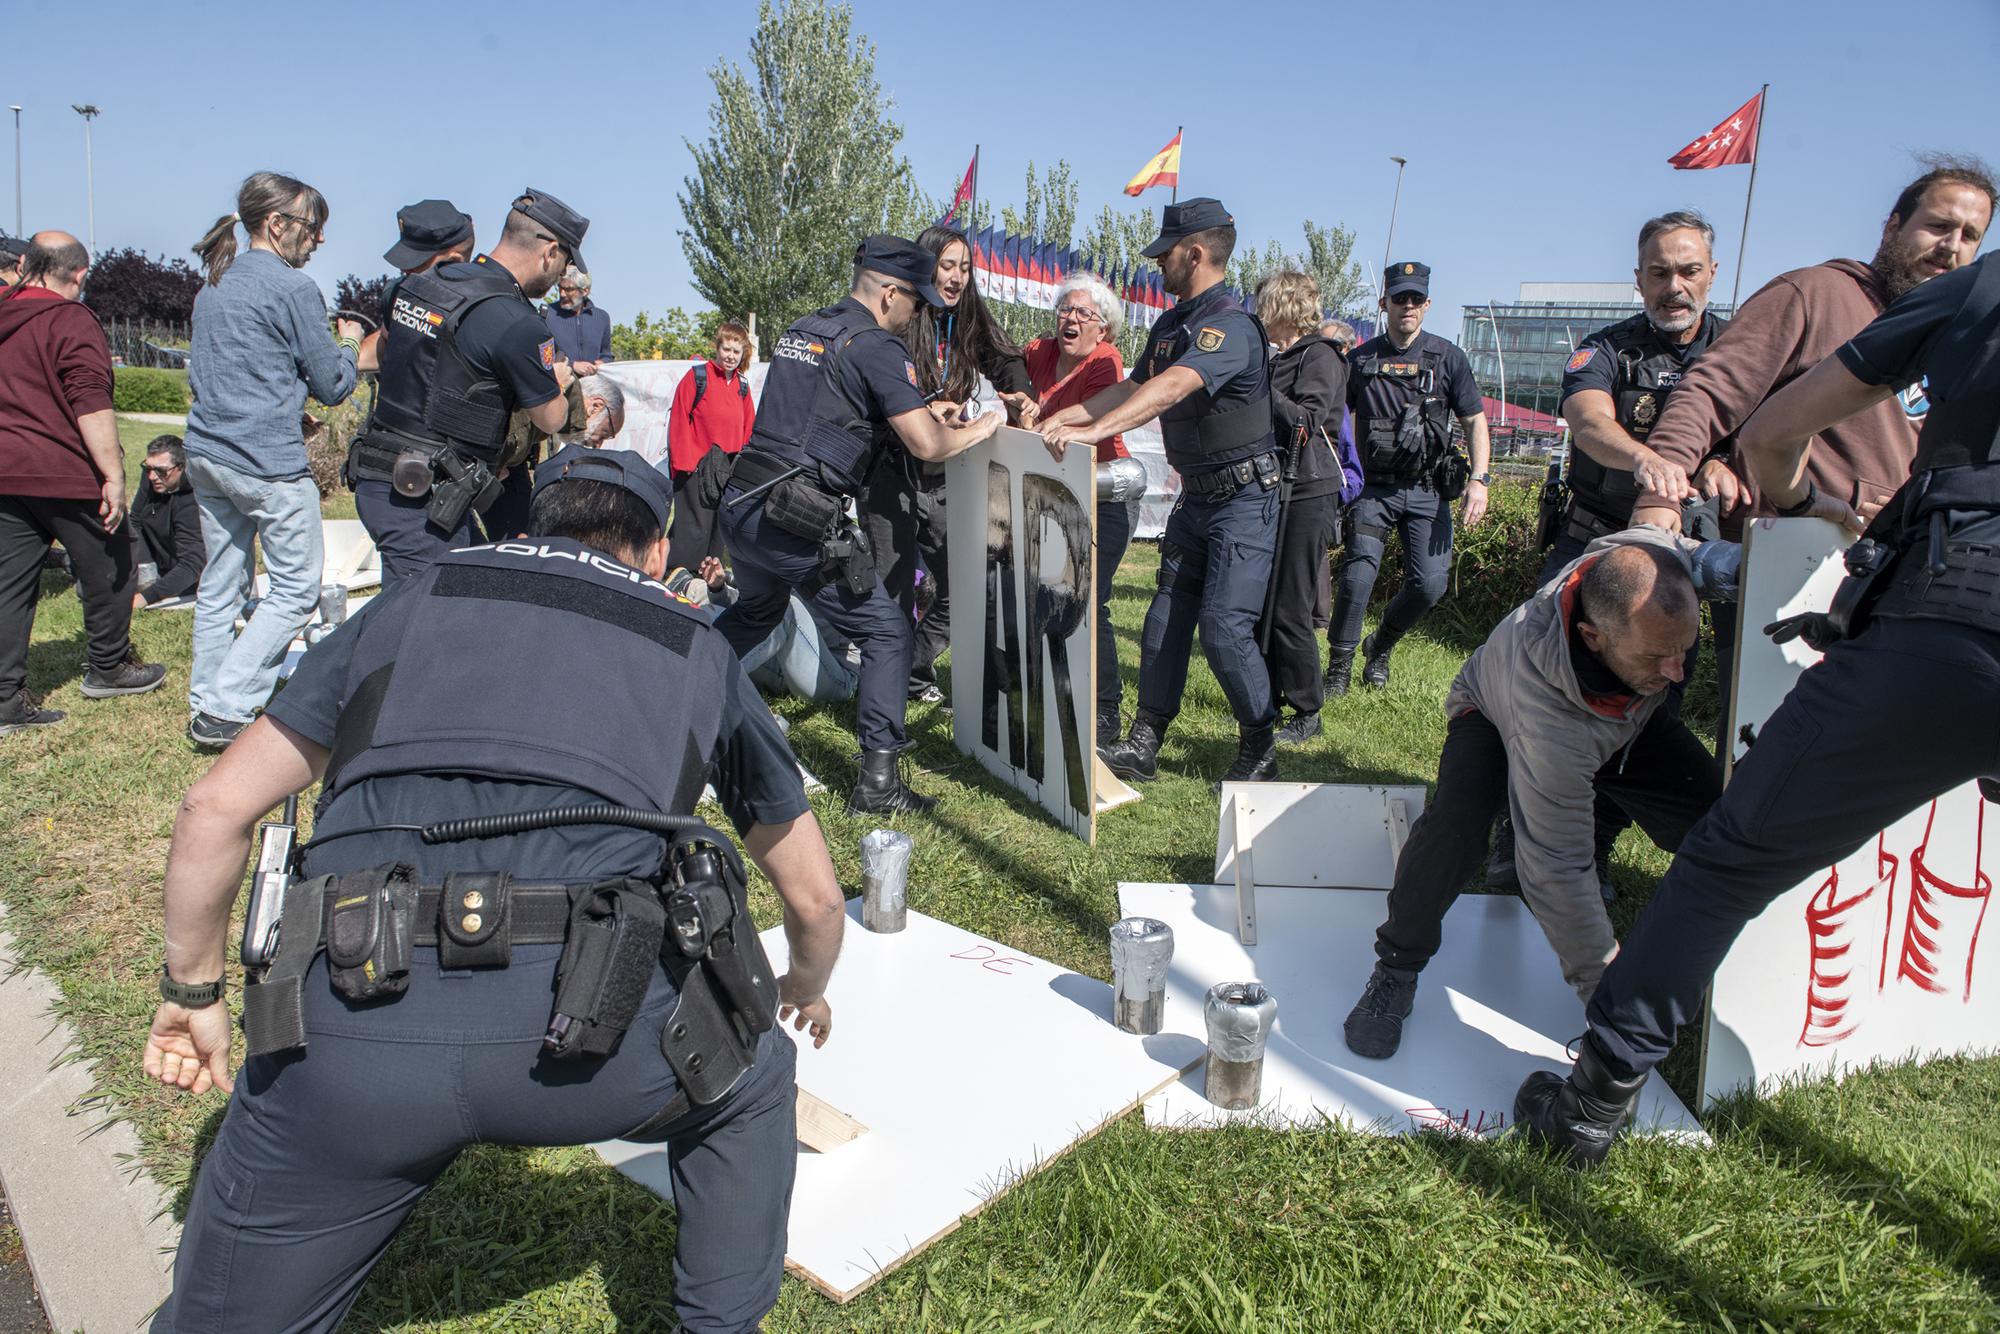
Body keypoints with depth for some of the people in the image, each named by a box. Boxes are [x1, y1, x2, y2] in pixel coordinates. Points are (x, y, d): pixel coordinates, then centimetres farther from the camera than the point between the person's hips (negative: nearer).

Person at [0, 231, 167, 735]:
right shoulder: (71, 321, -11)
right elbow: (91, 404, -19)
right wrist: (114, 475, -18)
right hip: (66, 476, -7)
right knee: (107, 572, 12)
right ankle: (108, 669, 26)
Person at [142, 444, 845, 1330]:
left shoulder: (411, 603, 24)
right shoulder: (698, 650, 23)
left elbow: (216, 807, 18)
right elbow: (814, 896, 30)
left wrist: (192, 991, 31)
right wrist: (806, 994, 50)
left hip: (354, 1019, 1)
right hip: (590, 1021, 0)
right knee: (749, 1081, 31)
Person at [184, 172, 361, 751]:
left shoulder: (212, 287, 15)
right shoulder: (292, 288, -10)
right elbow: (332, 384, -6)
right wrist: (348, 343, 13)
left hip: (205, 453, 9)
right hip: (267, 463, -9)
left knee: (221, 581, 14)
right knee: (295, 588, -2)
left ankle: (205, 704, 20)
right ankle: (225, 710, -5)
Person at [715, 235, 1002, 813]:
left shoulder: (801, 330, 18)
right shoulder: (876, 347, -7)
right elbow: (927, 445, -15)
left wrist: (929, 419, 28)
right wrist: (978, 430, 6)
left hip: (739, 504, 9)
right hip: (795, 521, -8)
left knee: (756, 611, 34)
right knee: (887, 632, 1)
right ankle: (877, 780, -2)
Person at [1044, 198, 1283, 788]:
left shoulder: (1230, 325, -20)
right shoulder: (1172, 323, 11)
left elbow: (1171, 387, -35)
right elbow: (1135, 386, 16)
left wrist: (1095, 430, -44)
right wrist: (1067, 415, 3)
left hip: (1244, 496, -9)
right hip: (1196, 495, 9)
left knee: (1224, 624, -11)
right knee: (1167, 615, 8)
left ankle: (1260, 751, 7)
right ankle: (1144, 744, 15)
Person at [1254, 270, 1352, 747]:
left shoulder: (1319, 356, -7)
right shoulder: (1278, 359, 17)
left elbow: (1304, 421, -20)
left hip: (1308, 494, -9)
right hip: (1273, 489, 9)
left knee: (1289, 610, -7)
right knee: (1260, 602, 11)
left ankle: (1307, 713, 4)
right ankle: (1268, 698, 22)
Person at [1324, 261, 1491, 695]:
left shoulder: (1447, 357, 4)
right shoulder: (1361, 359, 5)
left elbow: (1474, 421, 5)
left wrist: (1479, 480, -7)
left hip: (1427, 492, 1)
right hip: (1375, 489, -1)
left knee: (1429, 585, -6)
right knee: (1357, 575, -17)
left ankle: (1381, 647, 21)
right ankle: (1339, 665, -4)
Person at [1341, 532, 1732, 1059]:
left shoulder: (1657, 558, -35)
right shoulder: (1547, 723, -46)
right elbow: (1557, 869, -38)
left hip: (1631, 718, 6)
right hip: (1497, 713, -5)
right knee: (1457, 819, -34)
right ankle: (1395, 972, -14)